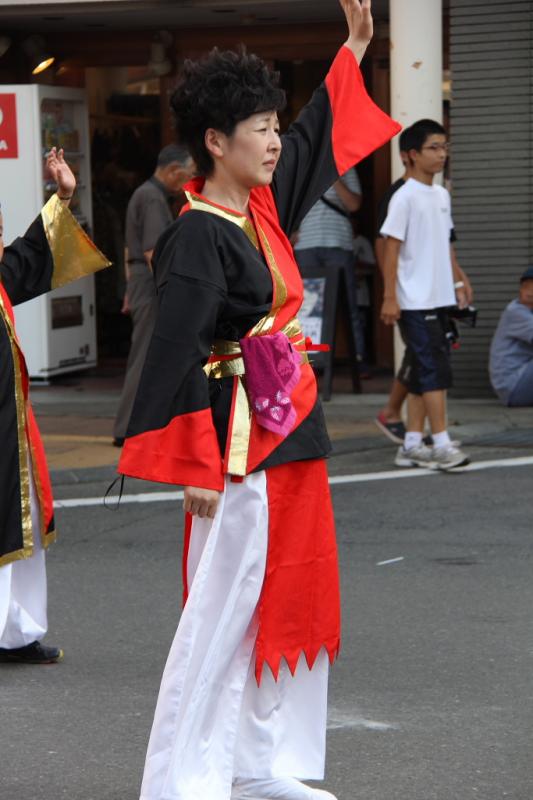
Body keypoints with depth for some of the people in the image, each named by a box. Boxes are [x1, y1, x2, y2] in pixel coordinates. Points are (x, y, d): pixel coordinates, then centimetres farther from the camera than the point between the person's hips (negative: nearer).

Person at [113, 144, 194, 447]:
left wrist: (131, 291, 26)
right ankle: (127, 430, -6)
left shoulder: (143, 194, 18)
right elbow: (153, 252, -22)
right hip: (153, 286, -10)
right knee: (147, 359, -8)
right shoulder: (153, 199, -14)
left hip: (140, 284, 10)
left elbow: (131, 249, 23)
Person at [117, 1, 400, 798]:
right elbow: (175, 355, -21)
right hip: (241, 439, -9)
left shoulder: (260, 207, 8)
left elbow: (313, 139, 25)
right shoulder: (199, 236, -17)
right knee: (223, 611, -5)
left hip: (290, 430, 9)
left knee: (285, 602, 14)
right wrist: (196, 467, -23)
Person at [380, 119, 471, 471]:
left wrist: (457, 281, 19)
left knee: (421, 373, 9)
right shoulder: (405, 197, -10)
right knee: (435, 369, -11)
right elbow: (392, 247, -12)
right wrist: (389, 297, -15)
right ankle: (441, 444, -9)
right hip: (415, 302, -8)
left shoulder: (442, 195, 13)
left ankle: (412, 445, 13)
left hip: (439, 298, 8)